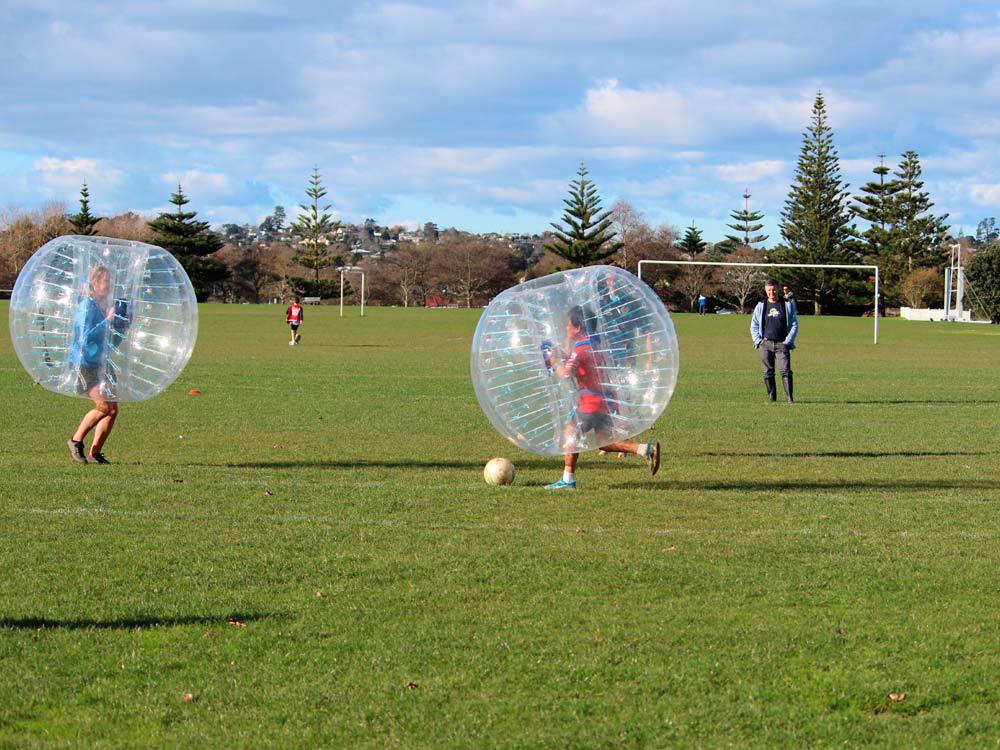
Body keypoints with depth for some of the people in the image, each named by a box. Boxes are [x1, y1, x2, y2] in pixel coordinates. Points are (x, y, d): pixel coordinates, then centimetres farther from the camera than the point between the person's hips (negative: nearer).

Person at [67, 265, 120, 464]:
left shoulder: (104, 306, 13)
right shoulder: (87, 306, -13)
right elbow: (86, 336, -24)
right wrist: (108, 320, -24)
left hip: (100, 363, 9)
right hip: (84, 363, -9)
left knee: (113, 409, 1)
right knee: (104, 406, -16)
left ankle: (95, 453, 8)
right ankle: (76, 440, 1)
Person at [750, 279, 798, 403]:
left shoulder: (788, 305, 7)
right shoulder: (760, 306, 11)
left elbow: (794, 325, 7)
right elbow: (754, 326, 14)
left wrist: (788, 340, -4)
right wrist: (758, 340, 0)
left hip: (782, 344, -2)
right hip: (765, 344, 2)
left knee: (785, 371, -14)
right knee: (768, 373, 3)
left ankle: (789, 397, -15)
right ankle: (772, 397, 11)